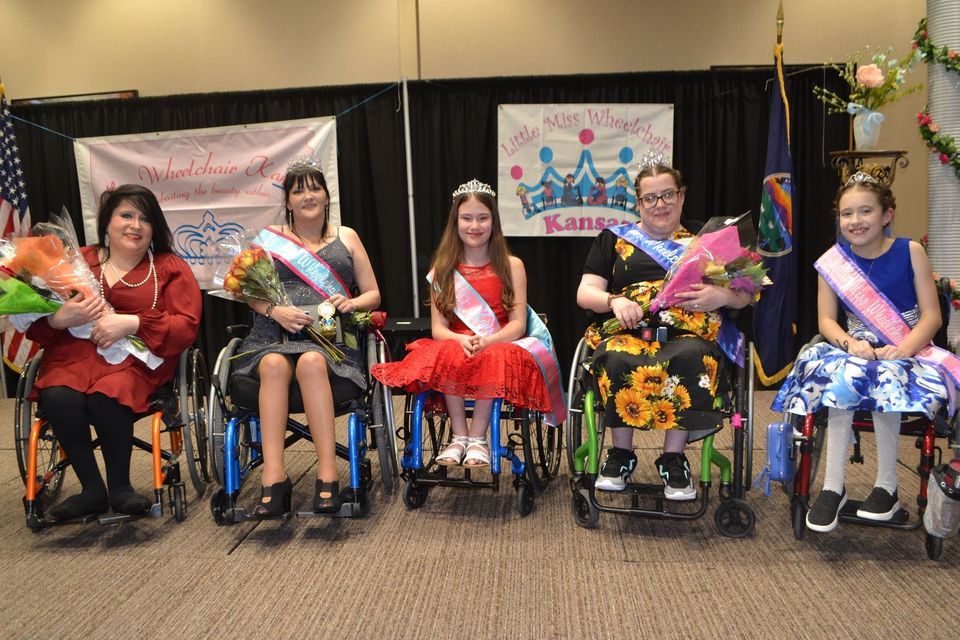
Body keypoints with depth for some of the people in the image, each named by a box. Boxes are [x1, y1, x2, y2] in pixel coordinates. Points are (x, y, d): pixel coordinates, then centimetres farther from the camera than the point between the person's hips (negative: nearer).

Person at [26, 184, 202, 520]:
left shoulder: (171, 268, 12)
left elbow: (186, 327, -2)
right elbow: (36, 327, 13)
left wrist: (132, 323, -15)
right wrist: (58, 319, -11)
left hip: (136, 358, -2)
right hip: (74, 354, 3)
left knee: (107, 396, -33)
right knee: (58, 398, -30)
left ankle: (119, 486, -10)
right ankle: (92, 489, -12)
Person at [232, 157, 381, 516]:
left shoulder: (346, 237, 20)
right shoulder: (269, 238, 19)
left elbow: (373, 295, 17)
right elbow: (250, 293, 10)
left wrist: (352, 302, -5)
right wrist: (275, 310, -10)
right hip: (274, 337, 1)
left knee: (311, 362, -36)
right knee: (275, 365, -35)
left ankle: (327, 475, -37)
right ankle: (273, 477, -37)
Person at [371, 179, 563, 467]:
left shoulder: (511, 266, 6)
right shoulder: (443, 269, 10)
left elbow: (518, 324, -3)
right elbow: (437, 327, 3)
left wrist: (486, 341, -23)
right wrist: (461, 340, -20)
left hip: (499, 347, -1)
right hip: (454, 346, 1)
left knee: (493, 361, -36)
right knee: (445, 357, -33)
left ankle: (477, 438, -19)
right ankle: (459, 436, -20)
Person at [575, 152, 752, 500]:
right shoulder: (614, 238, 21)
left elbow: (744, 295, 17)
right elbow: (585, 292, 13)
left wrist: (722, 295, -7)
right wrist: (614, 301, -10)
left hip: (689, 331, 0)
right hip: (627, 329, 0)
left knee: (690, 358, -36)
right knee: (621, 360, -35)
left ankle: (674, 458, -20)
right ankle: (621, 453, -16)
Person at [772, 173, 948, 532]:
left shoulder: (910, 252, -2)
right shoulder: (833, 261, 2)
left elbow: (931, 316, -5)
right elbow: (826, 320, 0)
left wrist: (903, 348, -22)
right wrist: (850, 343, -21)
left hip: (905, 352, -1)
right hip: (857, 350, 2)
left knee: (886, 377, -34)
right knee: (843, 376, -31)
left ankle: (887, 486, -16)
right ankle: (832, 487, -23)